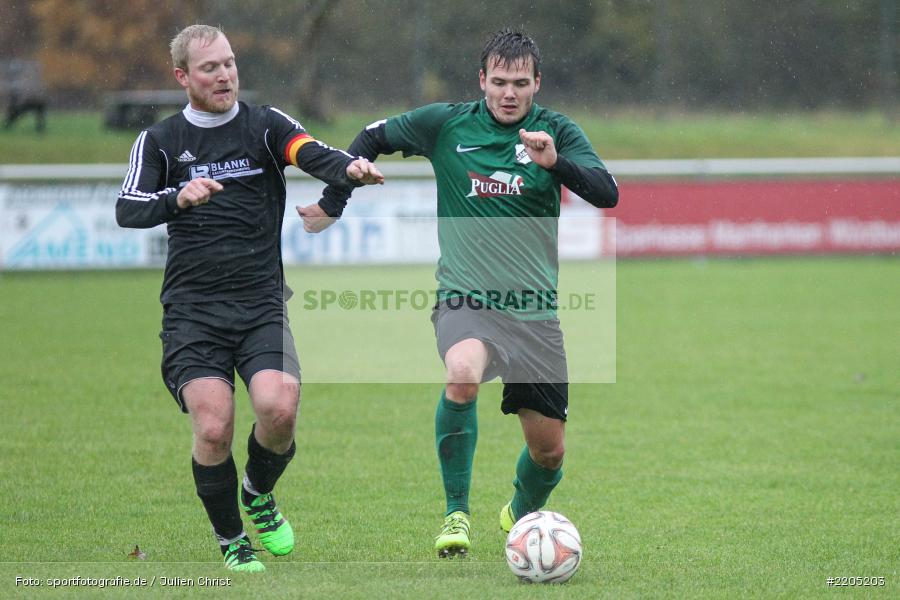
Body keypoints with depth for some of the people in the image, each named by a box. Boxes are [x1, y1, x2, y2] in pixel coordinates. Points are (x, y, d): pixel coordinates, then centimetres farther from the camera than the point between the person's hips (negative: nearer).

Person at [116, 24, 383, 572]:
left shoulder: (264, 124, 6)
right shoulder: (160, 141, 7)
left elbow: (310, 153, -13)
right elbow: (127, 211, -7)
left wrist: (349, 167, -37)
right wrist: (179, 198, -28)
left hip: (261, 302, 1)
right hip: (192, 309, 0)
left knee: (280, 409, -21)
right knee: (214, 428, -17)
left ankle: (260, 496, 13)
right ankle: (231, 542, 8)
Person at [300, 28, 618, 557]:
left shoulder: (557, 132, 0)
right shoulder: (446, 125, 0)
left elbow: (607, 193, -13)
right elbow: (373, 139, 16)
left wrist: (557, 162, -30)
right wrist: (332, 205, 12)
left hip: (535, 310, 2)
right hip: (465, 299, -2)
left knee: (549, 449, 6)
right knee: (463, 373, -36)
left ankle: (522, 516, 41)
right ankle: (456, 513, -21)